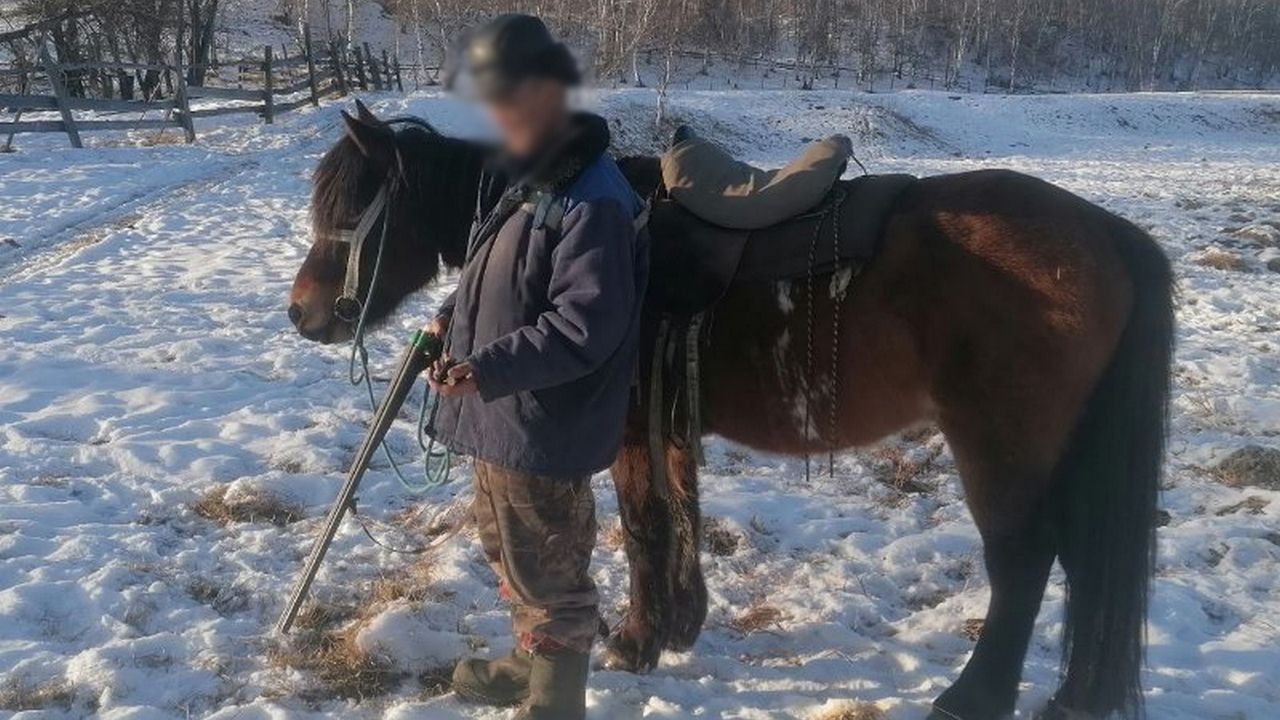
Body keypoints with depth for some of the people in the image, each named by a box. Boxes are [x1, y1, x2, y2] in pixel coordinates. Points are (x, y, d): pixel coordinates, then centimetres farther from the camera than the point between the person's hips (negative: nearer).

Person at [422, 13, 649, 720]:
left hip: (545, 426, -10)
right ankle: (529, 663, 48)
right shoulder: (518, 174, 8)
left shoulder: (592, 200, -23)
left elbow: (583, 330, -28)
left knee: (549, 575, 6)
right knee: (508, 552, 26)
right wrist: (455, 317, 8)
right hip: (500, 412, 10)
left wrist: (486, 367, -31)